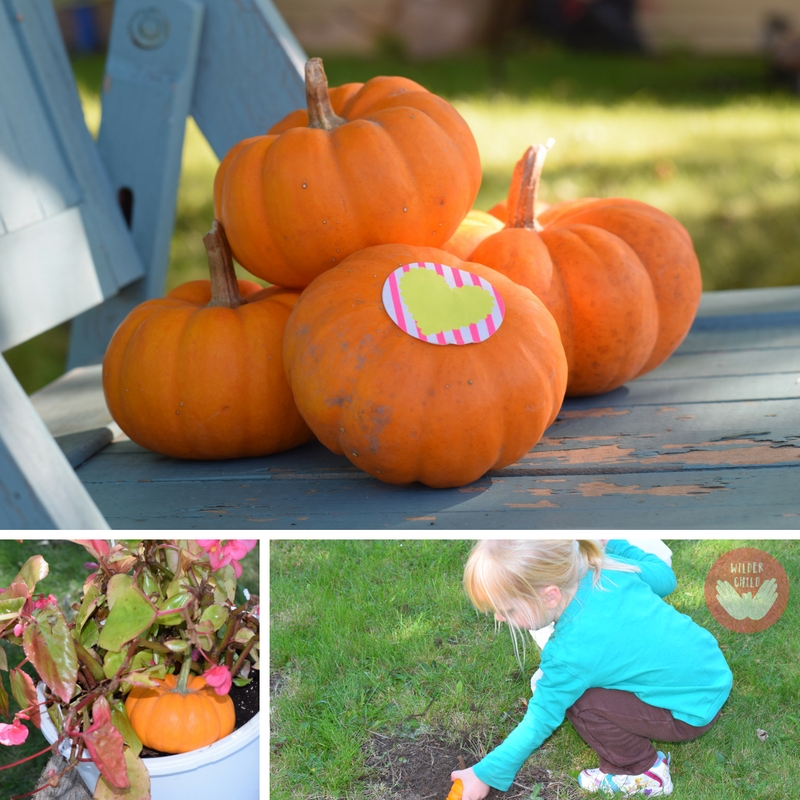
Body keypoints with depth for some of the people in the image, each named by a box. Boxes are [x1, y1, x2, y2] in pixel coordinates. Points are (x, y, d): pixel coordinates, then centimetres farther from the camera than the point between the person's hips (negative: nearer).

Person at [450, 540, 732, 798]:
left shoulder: (569, 654, -29)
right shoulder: (605, 567, -13)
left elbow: (540, 722, -16)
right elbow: (665, 578, 5)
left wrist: (486, 774, -7)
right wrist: (613, 544, 15)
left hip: (695, 710, -8)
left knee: (576, 702, -14)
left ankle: (642, 773, 4)